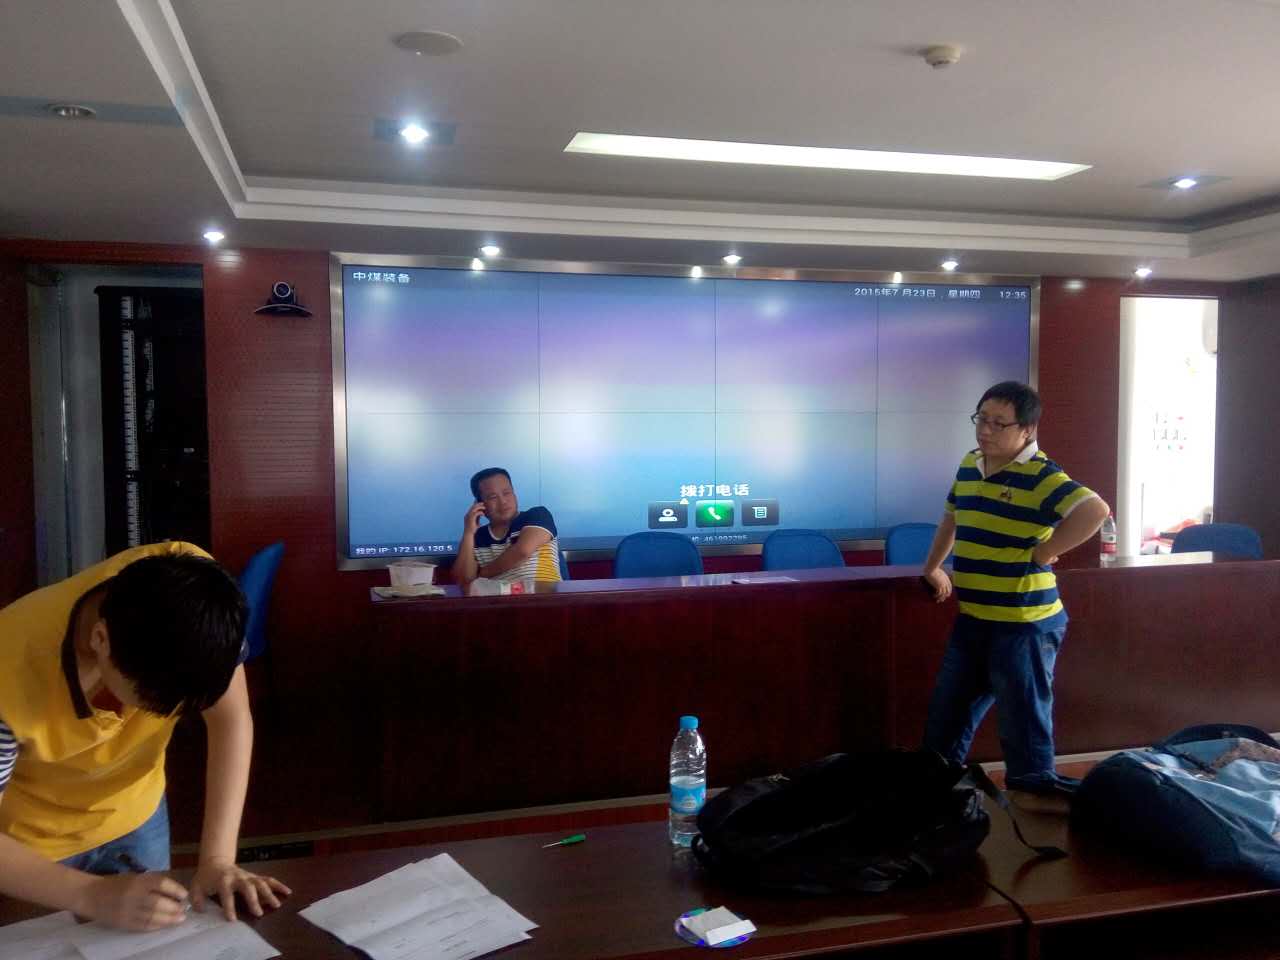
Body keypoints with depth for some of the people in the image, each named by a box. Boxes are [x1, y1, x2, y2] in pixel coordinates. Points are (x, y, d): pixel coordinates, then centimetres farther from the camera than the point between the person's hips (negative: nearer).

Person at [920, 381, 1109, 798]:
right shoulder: (969, 465, 9)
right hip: (971, 620, 8)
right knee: (944, 721, 20)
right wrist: (932, 567, 26)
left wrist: (1043, 552, -23)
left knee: (1024, 725, 6)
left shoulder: (1041, 476, -17)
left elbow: (1095, 511, -32)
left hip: (1024, 625, -8)